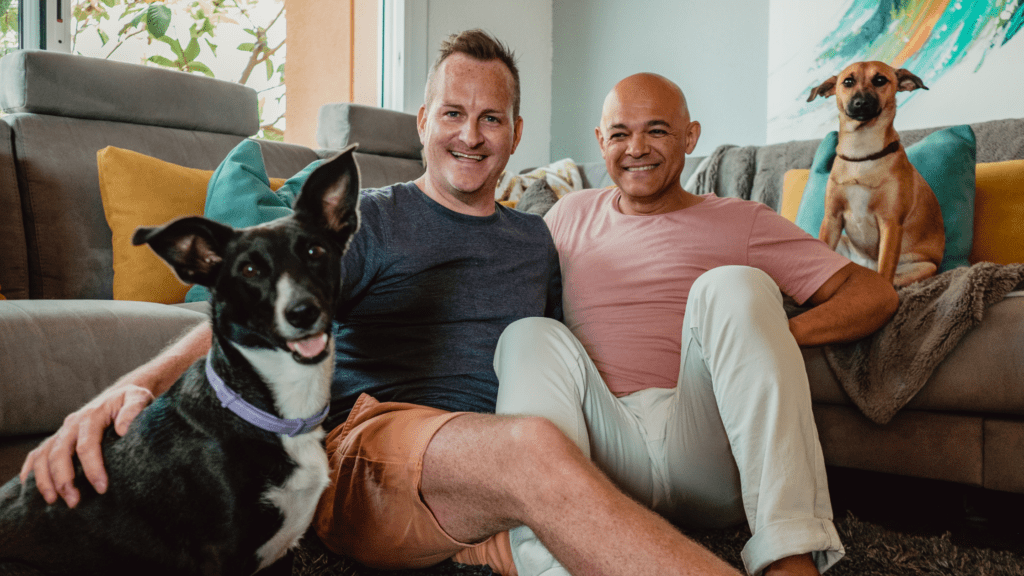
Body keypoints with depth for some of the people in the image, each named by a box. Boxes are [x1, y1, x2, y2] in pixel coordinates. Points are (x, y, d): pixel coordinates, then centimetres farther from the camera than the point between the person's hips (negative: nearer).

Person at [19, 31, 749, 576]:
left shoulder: (534, 238, 25)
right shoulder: (367, 218, 10)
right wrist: (137, 383, -24)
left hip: (505, 473, 5)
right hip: (371, 440, -5)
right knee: (531, 445, -36)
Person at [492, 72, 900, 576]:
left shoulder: (740, 222, 14)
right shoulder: (572, 214, 22)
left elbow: (876, 294, 7)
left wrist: (772, 338, -11)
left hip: (707, 453, -1)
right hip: (603, 446, 2)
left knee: (732, 284, -22)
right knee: (532, 335, -22)